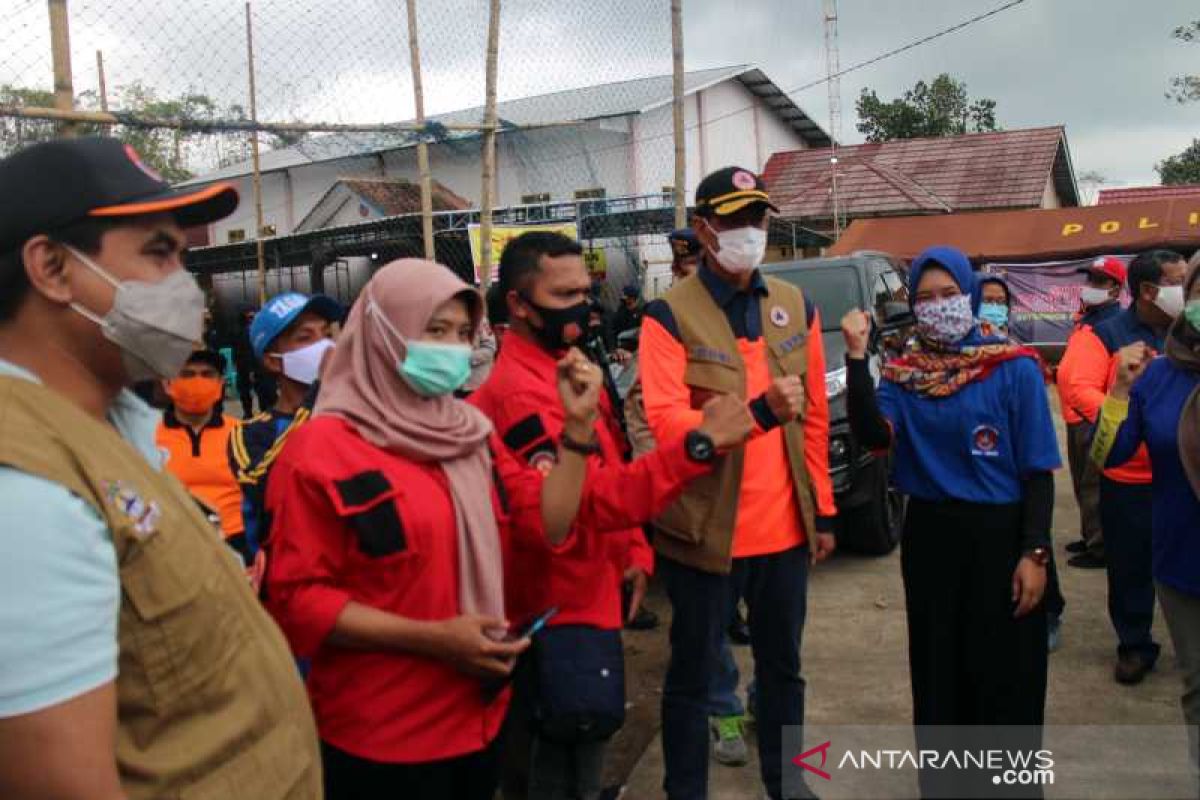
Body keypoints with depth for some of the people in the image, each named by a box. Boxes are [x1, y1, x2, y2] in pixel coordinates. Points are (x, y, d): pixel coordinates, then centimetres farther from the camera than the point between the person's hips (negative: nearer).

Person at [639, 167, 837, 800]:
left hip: (786, 527, 5)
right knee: (692, 675, 10)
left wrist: (822, 510, 10)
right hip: (704, 529, -5)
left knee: (783, 666, 21)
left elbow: (815, 417, 10)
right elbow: (665, 421, -20)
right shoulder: (670, 315, -10)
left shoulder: (795, 307, 7)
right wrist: (758, 412, -32)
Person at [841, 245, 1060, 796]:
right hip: (929, 537, 3)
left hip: (1000, 537, -3)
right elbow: (873, 436, -15)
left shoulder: (1015, 369, -6)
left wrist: (1034, 552, -12)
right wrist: (857, 356, -20)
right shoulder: (902, 373, 3)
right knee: (938, 672, 14)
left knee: (1003, 676, 6)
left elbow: (1037, 469, -6)